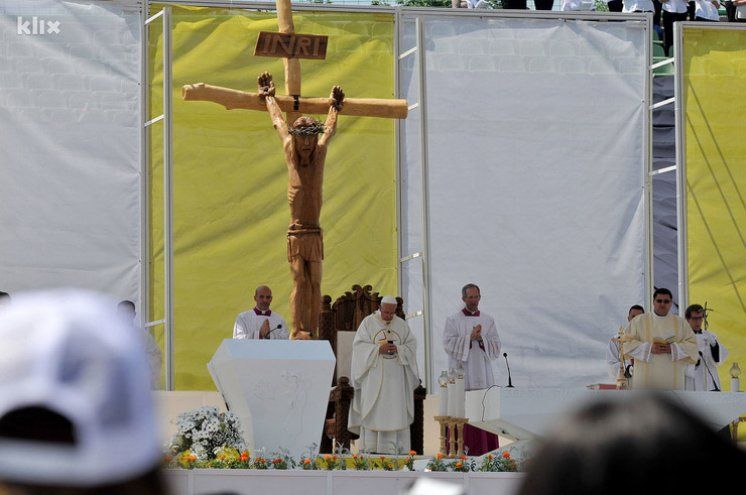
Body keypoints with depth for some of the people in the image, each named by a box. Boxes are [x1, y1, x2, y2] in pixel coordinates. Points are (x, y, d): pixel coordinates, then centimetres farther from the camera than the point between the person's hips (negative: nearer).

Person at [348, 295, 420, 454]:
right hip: (374, 374, -2)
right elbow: (359, 345, -4)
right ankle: (369, 449, -4)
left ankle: (392, 449, -3)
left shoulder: (402, 325, 9)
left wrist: (397, 350, -13)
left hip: (395, 375, 2)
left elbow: (411, 346, 7)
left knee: (395, 410, -3)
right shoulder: (368, 323, 1)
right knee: (372, 410, -5)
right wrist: (378, 349, -18)